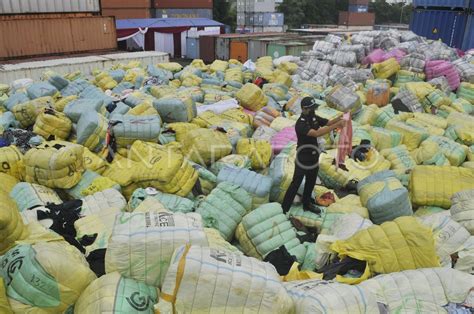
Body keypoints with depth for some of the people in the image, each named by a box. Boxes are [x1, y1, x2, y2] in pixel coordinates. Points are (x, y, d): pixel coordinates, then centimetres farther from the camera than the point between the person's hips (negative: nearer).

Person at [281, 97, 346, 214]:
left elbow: (329, 122, -4)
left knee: (311, 182, 20)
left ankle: (307, 203, 38)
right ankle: (284, 209, 5)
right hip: (303, 157, -8)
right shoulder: (300, 124, -27)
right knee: (296, 183, -3)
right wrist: (337, 125, -41)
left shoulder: (314, 118, -1)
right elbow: (317, 133, -40)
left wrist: (339, 118, -26)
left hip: (314, 156, 8)